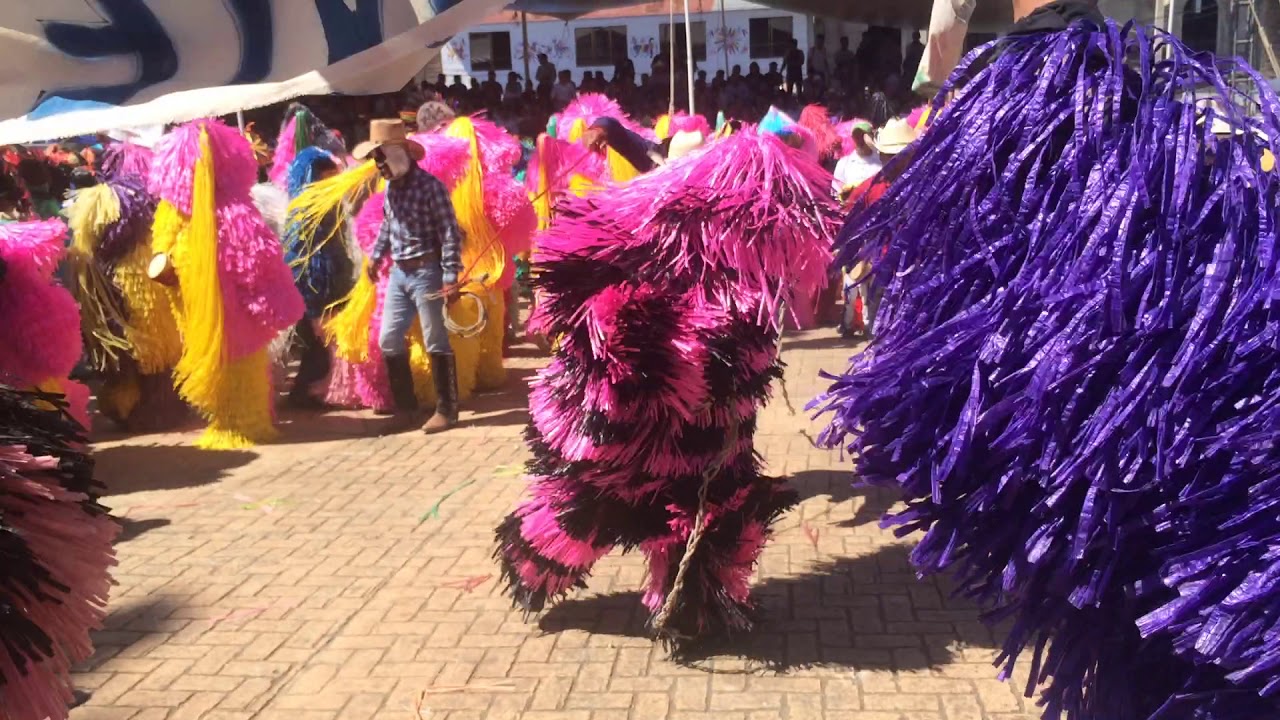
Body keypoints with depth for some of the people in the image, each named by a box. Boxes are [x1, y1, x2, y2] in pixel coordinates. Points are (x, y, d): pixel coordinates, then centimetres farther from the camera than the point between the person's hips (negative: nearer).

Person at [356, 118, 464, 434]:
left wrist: (450, 278, -20)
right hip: (398, 273, 8)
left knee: (436, 343, 0)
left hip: (426, 272, -8)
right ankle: (405, 406, 24)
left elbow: (450, 234, -17)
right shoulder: (391, 187, 7)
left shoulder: (430, 186, -15)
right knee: (388, 340, 10)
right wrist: (376, 256, 24)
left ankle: (447, 410, 11)